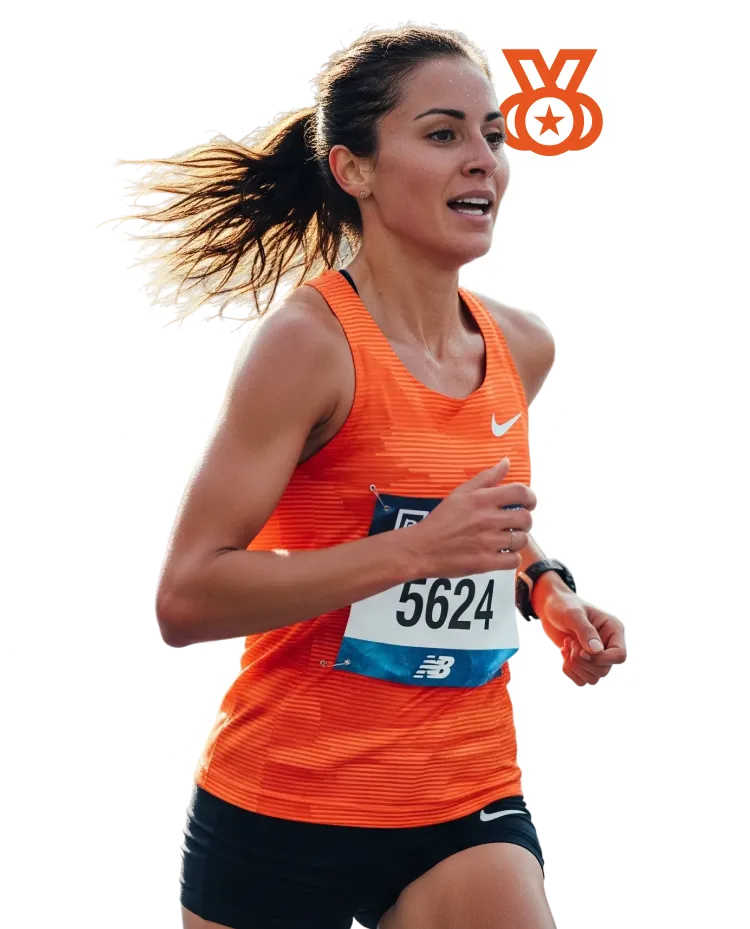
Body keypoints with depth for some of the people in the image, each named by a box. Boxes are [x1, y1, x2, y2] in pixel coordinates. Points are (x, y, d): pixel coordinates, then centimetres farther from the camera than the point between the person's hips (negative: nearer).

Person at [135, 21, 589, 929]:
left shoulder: (526, 348, 5)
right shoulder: (307, 339, -14)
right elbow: (184, 600, -20)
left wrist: (543, 577, 7)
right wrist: (416, 550, -26)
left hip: (469, 814, 5)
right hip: (285, 814, -4)